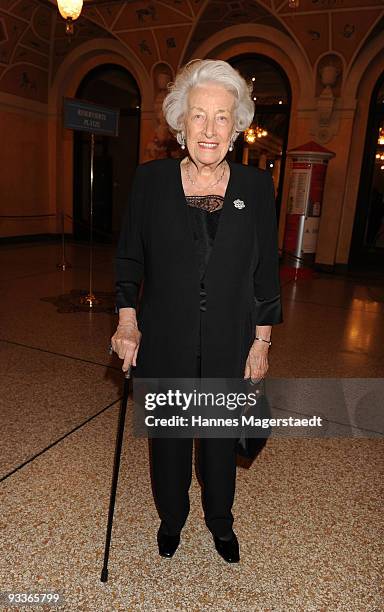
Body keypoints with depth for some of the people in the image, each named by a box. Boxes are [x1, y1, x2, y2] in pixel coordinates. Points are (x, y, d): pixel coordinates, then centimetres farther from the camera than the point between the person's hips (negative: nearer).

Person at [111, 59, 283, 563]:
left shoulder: (257, 186, -3)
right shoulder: (151, 179, -4)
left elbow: (266, 272, 1)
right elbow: (129, 258, 3)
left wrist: (262, 343, 0)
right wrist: (127, 319, -6)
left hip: (229, 345, 1)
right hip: (165, 342, 0)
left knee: (221, 439, 17)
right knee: (168, 436, 17)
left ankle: (220, 522, 46)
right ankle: (171, 517, 46)